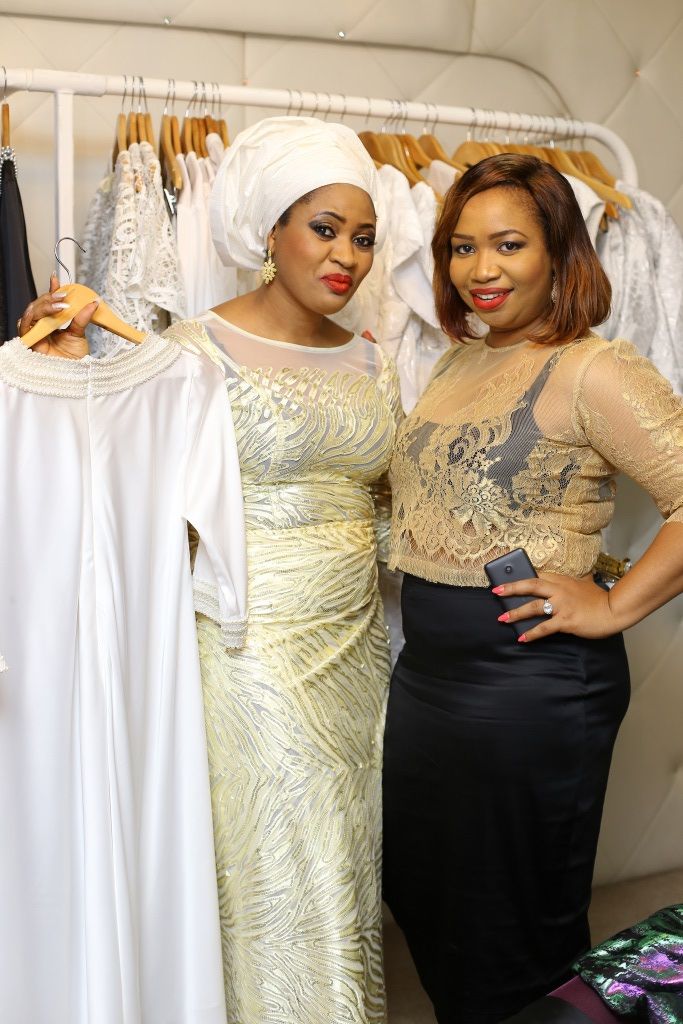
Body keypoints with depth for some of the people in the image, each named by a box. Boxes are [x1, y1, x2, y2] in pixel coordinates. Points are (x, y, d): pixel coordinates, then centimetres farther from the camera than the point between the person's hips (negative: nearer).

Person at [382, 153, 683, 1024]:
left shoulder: (592, 372, -14)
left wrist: (612, 607, -19)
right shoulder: (457, 363, 10)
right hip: (427, 666, 8)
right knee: (420, 890, 22)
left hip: (530, 679, -8)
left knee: (514, 923, 11)